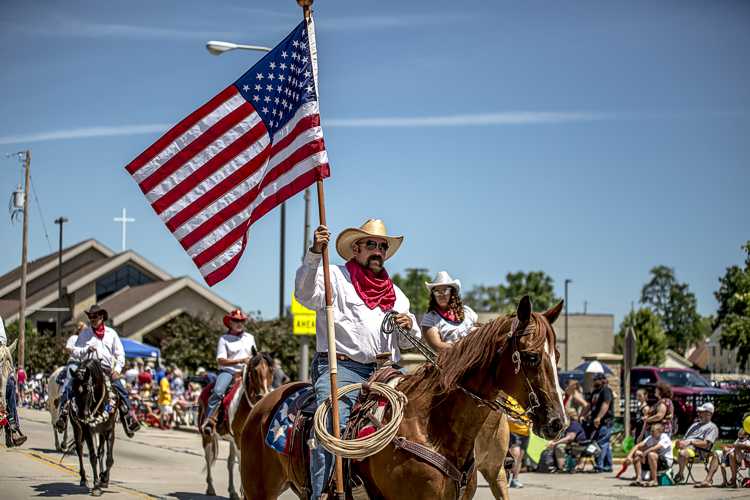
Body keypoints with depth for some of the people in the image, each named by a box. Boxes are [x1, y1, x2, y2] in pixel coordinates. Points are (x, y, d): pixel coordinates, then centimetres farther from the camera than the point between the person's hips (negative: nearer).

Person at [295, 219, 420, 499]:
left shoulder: (396, 294, 27)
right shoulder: (335, 277, 9)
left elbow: (408, 344, 26)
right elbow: (305, 294, -12)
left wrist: (410, 327, 2)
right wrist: (314, 255, -25)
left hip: (385, 371, 6)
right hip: (341, 368, -6)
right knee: (332, 426, -26)